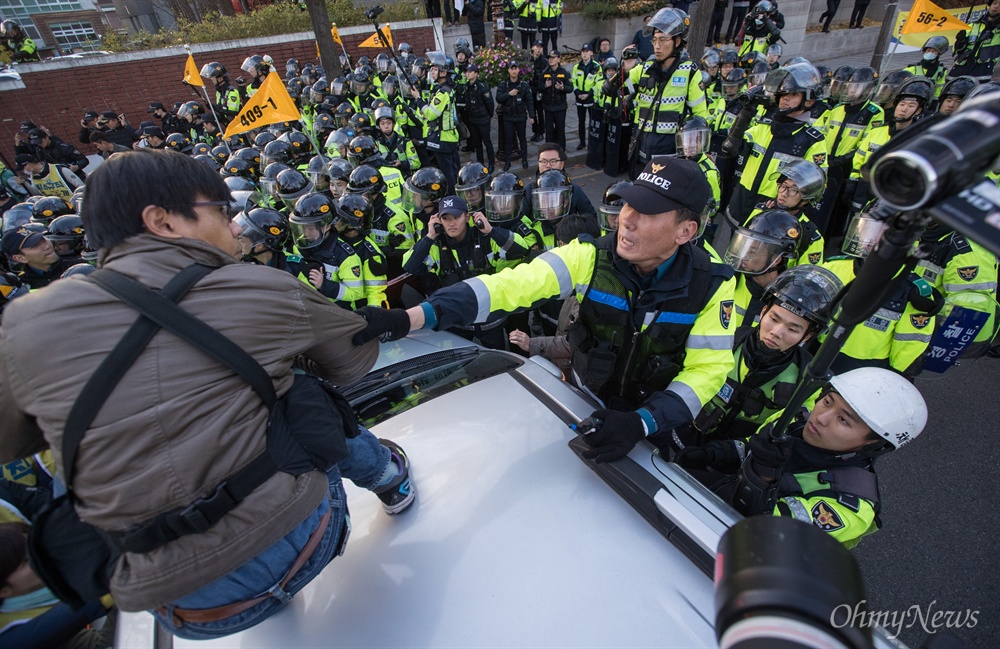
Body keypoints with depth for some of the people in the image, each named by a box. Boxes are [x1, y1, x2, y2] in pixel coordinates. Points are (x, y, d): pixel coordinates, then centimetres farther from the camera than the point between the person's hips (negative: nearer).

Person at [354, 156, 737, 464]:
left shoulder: (710, 286, -20)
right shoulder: (590, 258, -24)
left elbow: (708, 369, -17)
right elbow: (512, 285, -35)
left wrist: (641, 424, -35)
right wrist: (408, 319, -46)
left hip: (658, 416, 0)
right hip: (587, 401, 0)